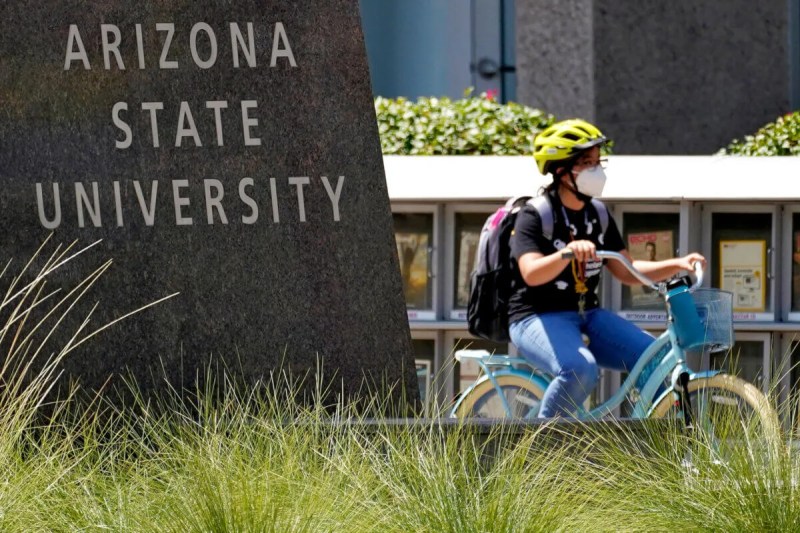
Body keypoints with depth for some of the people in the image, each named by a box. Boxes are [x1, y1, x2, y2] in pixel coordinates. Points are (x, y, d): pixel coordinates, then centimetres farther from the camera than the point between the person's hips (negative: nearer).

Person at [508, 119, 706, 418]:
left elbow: (626, 272, 9)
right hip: (539, 318, -7)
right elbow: (531, 273, -27)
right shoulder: (534, 217, -11)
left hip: (587, 316, 7)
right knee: (581, 369, -37)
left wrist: (677, 265, -6)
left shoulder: (597, 216, 10)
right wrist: (569, 252, -46)